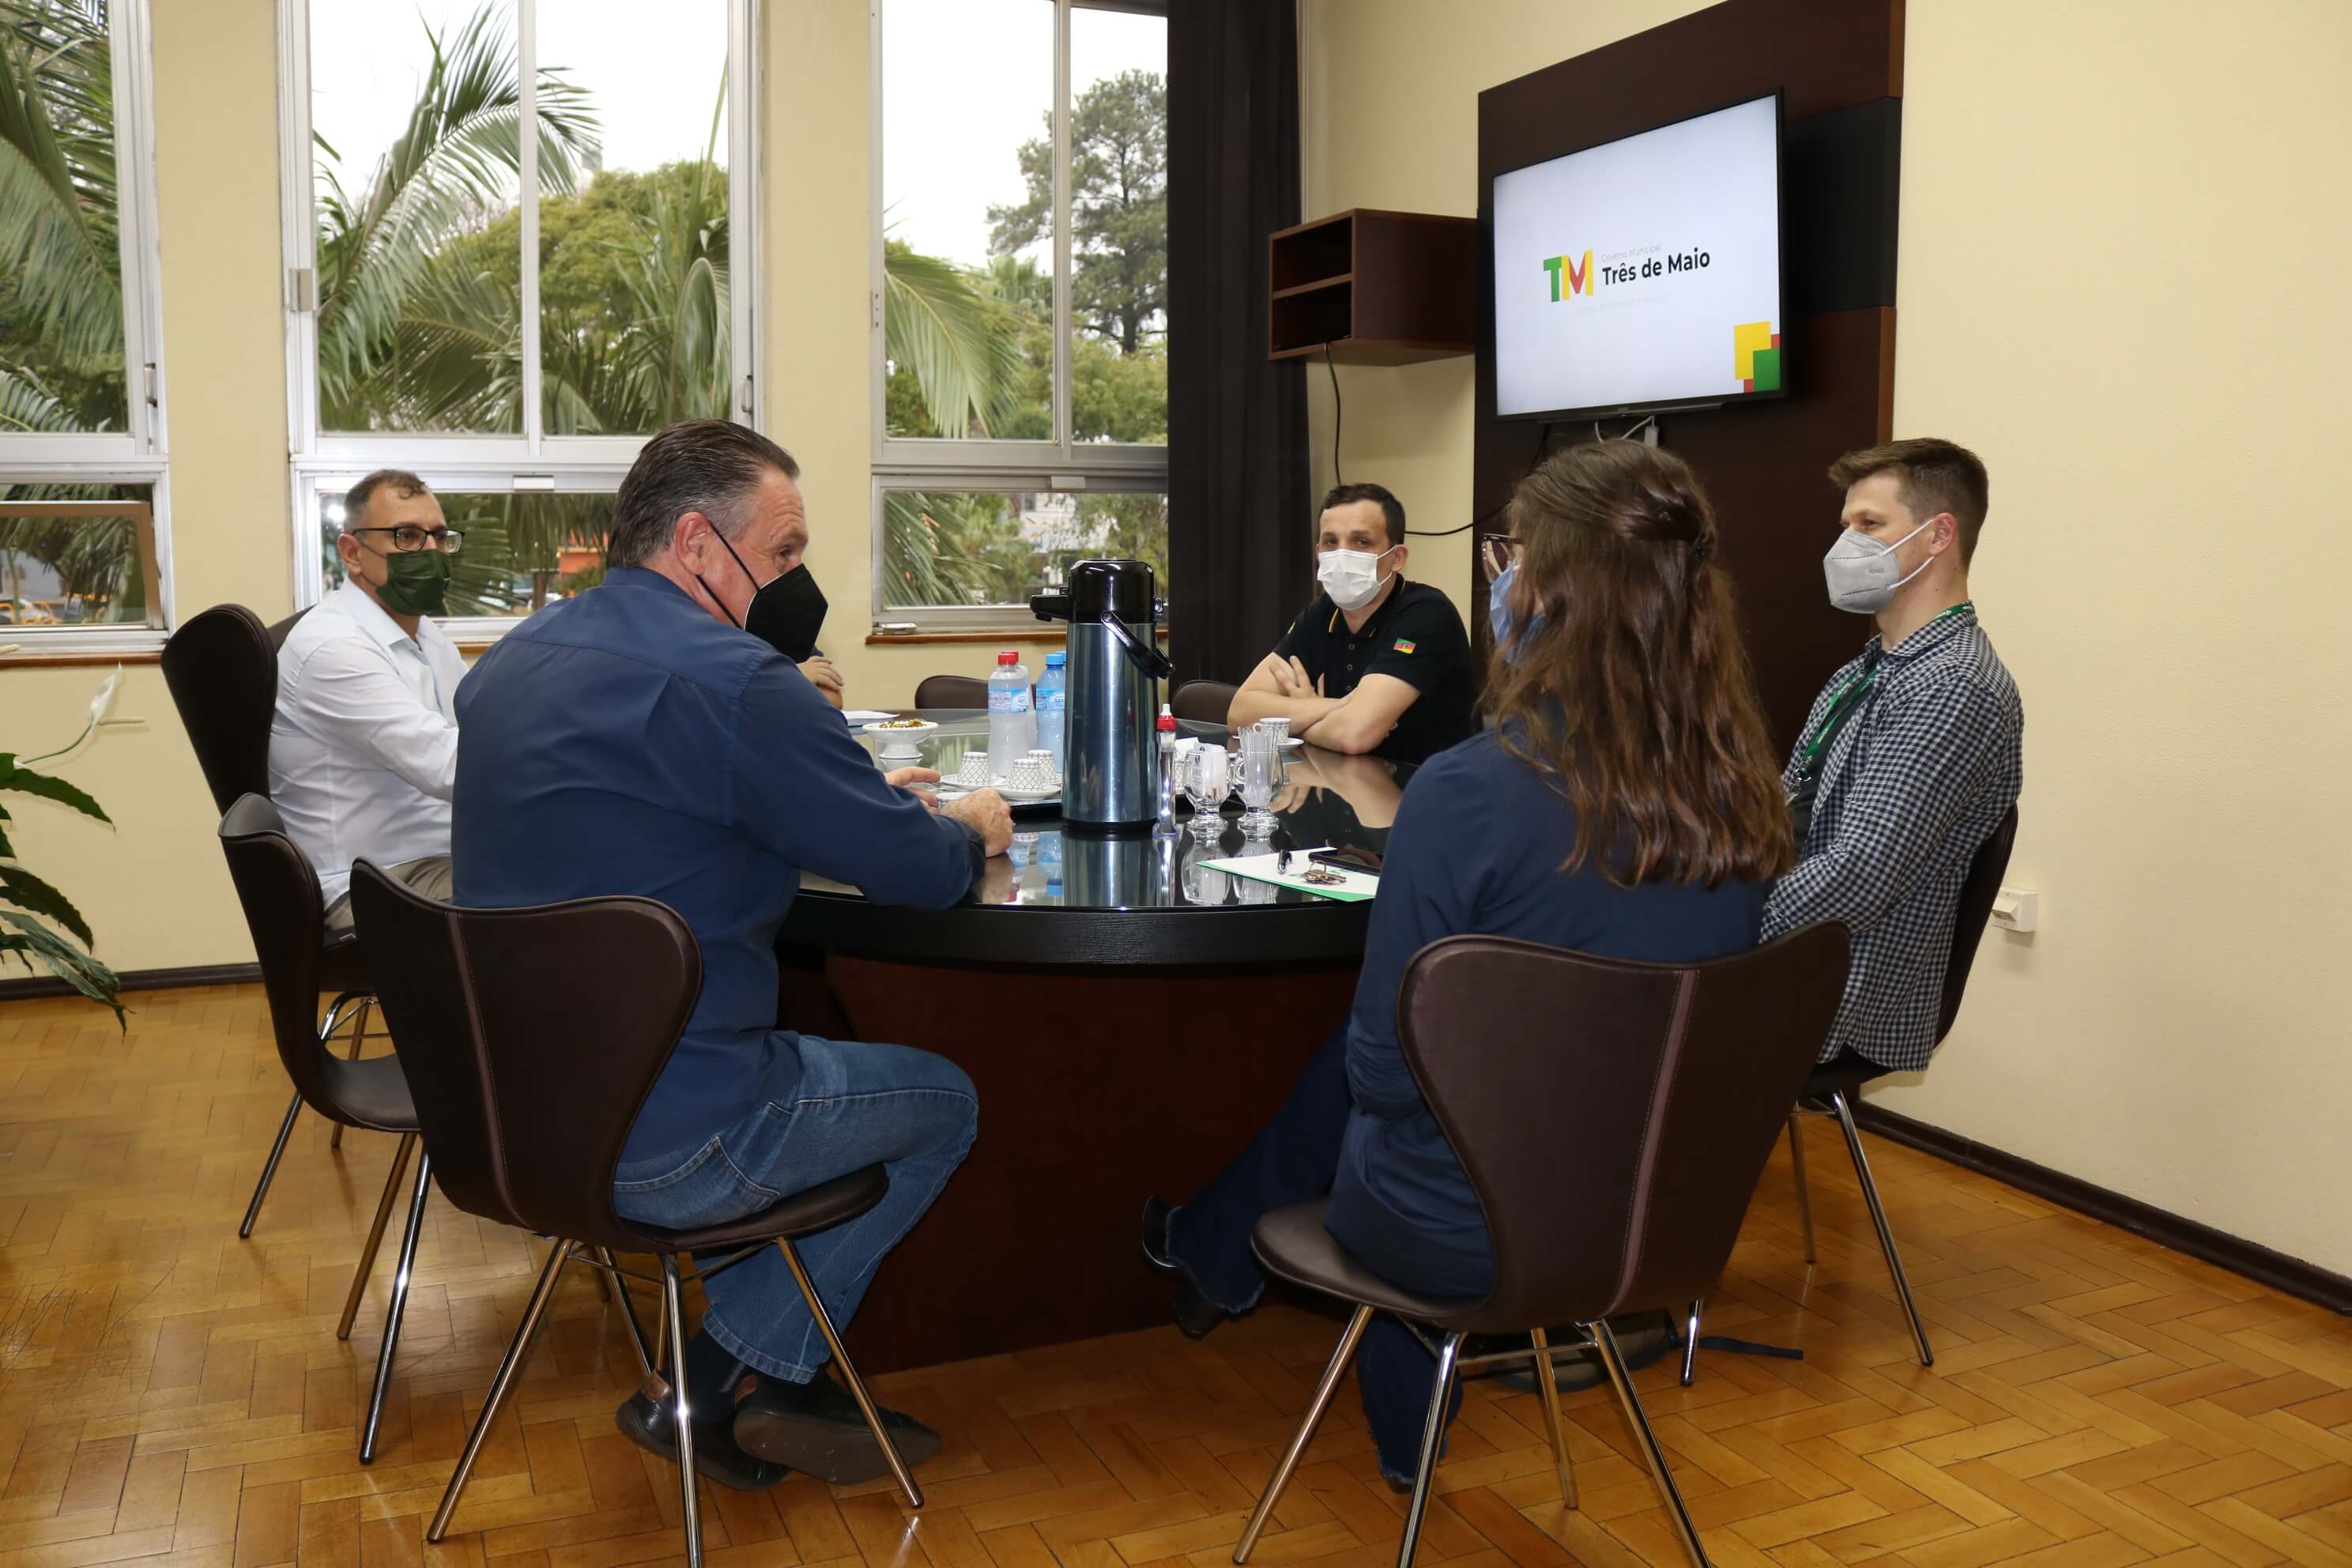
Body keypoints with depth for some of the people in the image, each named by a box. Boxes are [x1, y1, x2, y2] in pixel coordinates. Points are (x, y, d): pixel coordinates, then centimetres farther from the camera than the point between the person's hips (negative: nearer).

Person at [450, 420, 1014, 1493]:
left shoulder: (515, 660, 9)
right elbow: (915, 869, -16)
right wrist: (970, 830, 8)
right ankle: (710, 1393, 15)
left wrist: (862, 801, 16)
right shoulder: (728, 679, -21)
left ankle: (777, 1392, 25)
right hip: (658, 1142, -9)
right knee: (942, 1100, 13)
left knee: (812, 1055, 28)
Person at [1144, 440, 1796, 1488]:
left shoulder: (1467, 793, -27)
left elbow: (1385, 1063, -16)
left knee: (1348, 1078, 24)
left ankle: (1214, 1249, 51)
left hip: (1463, 1234, -5)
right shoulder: (1741, 803, -9)